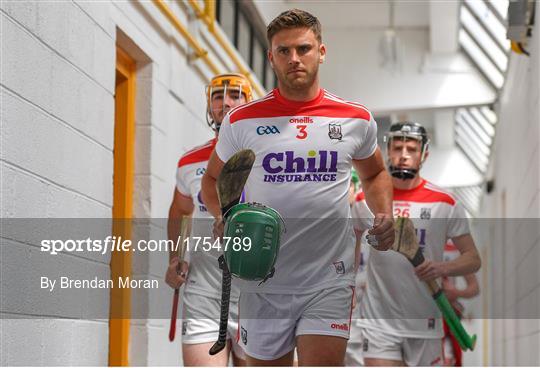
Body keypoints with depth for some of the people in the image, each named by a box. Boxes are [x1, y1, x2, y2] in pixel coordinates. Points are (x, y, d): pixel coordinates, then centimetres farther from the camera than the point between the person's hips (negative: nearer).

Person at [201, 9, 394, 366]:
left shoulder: (356, 119, 4)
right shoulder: (242, 120, 1)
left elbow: (375, 174, 22)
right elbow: (213, 178, 15)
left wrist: (385, 214, 2)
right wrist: (223, 215, -6)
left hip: (330, 282, 0)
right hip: (263, 283, 1)